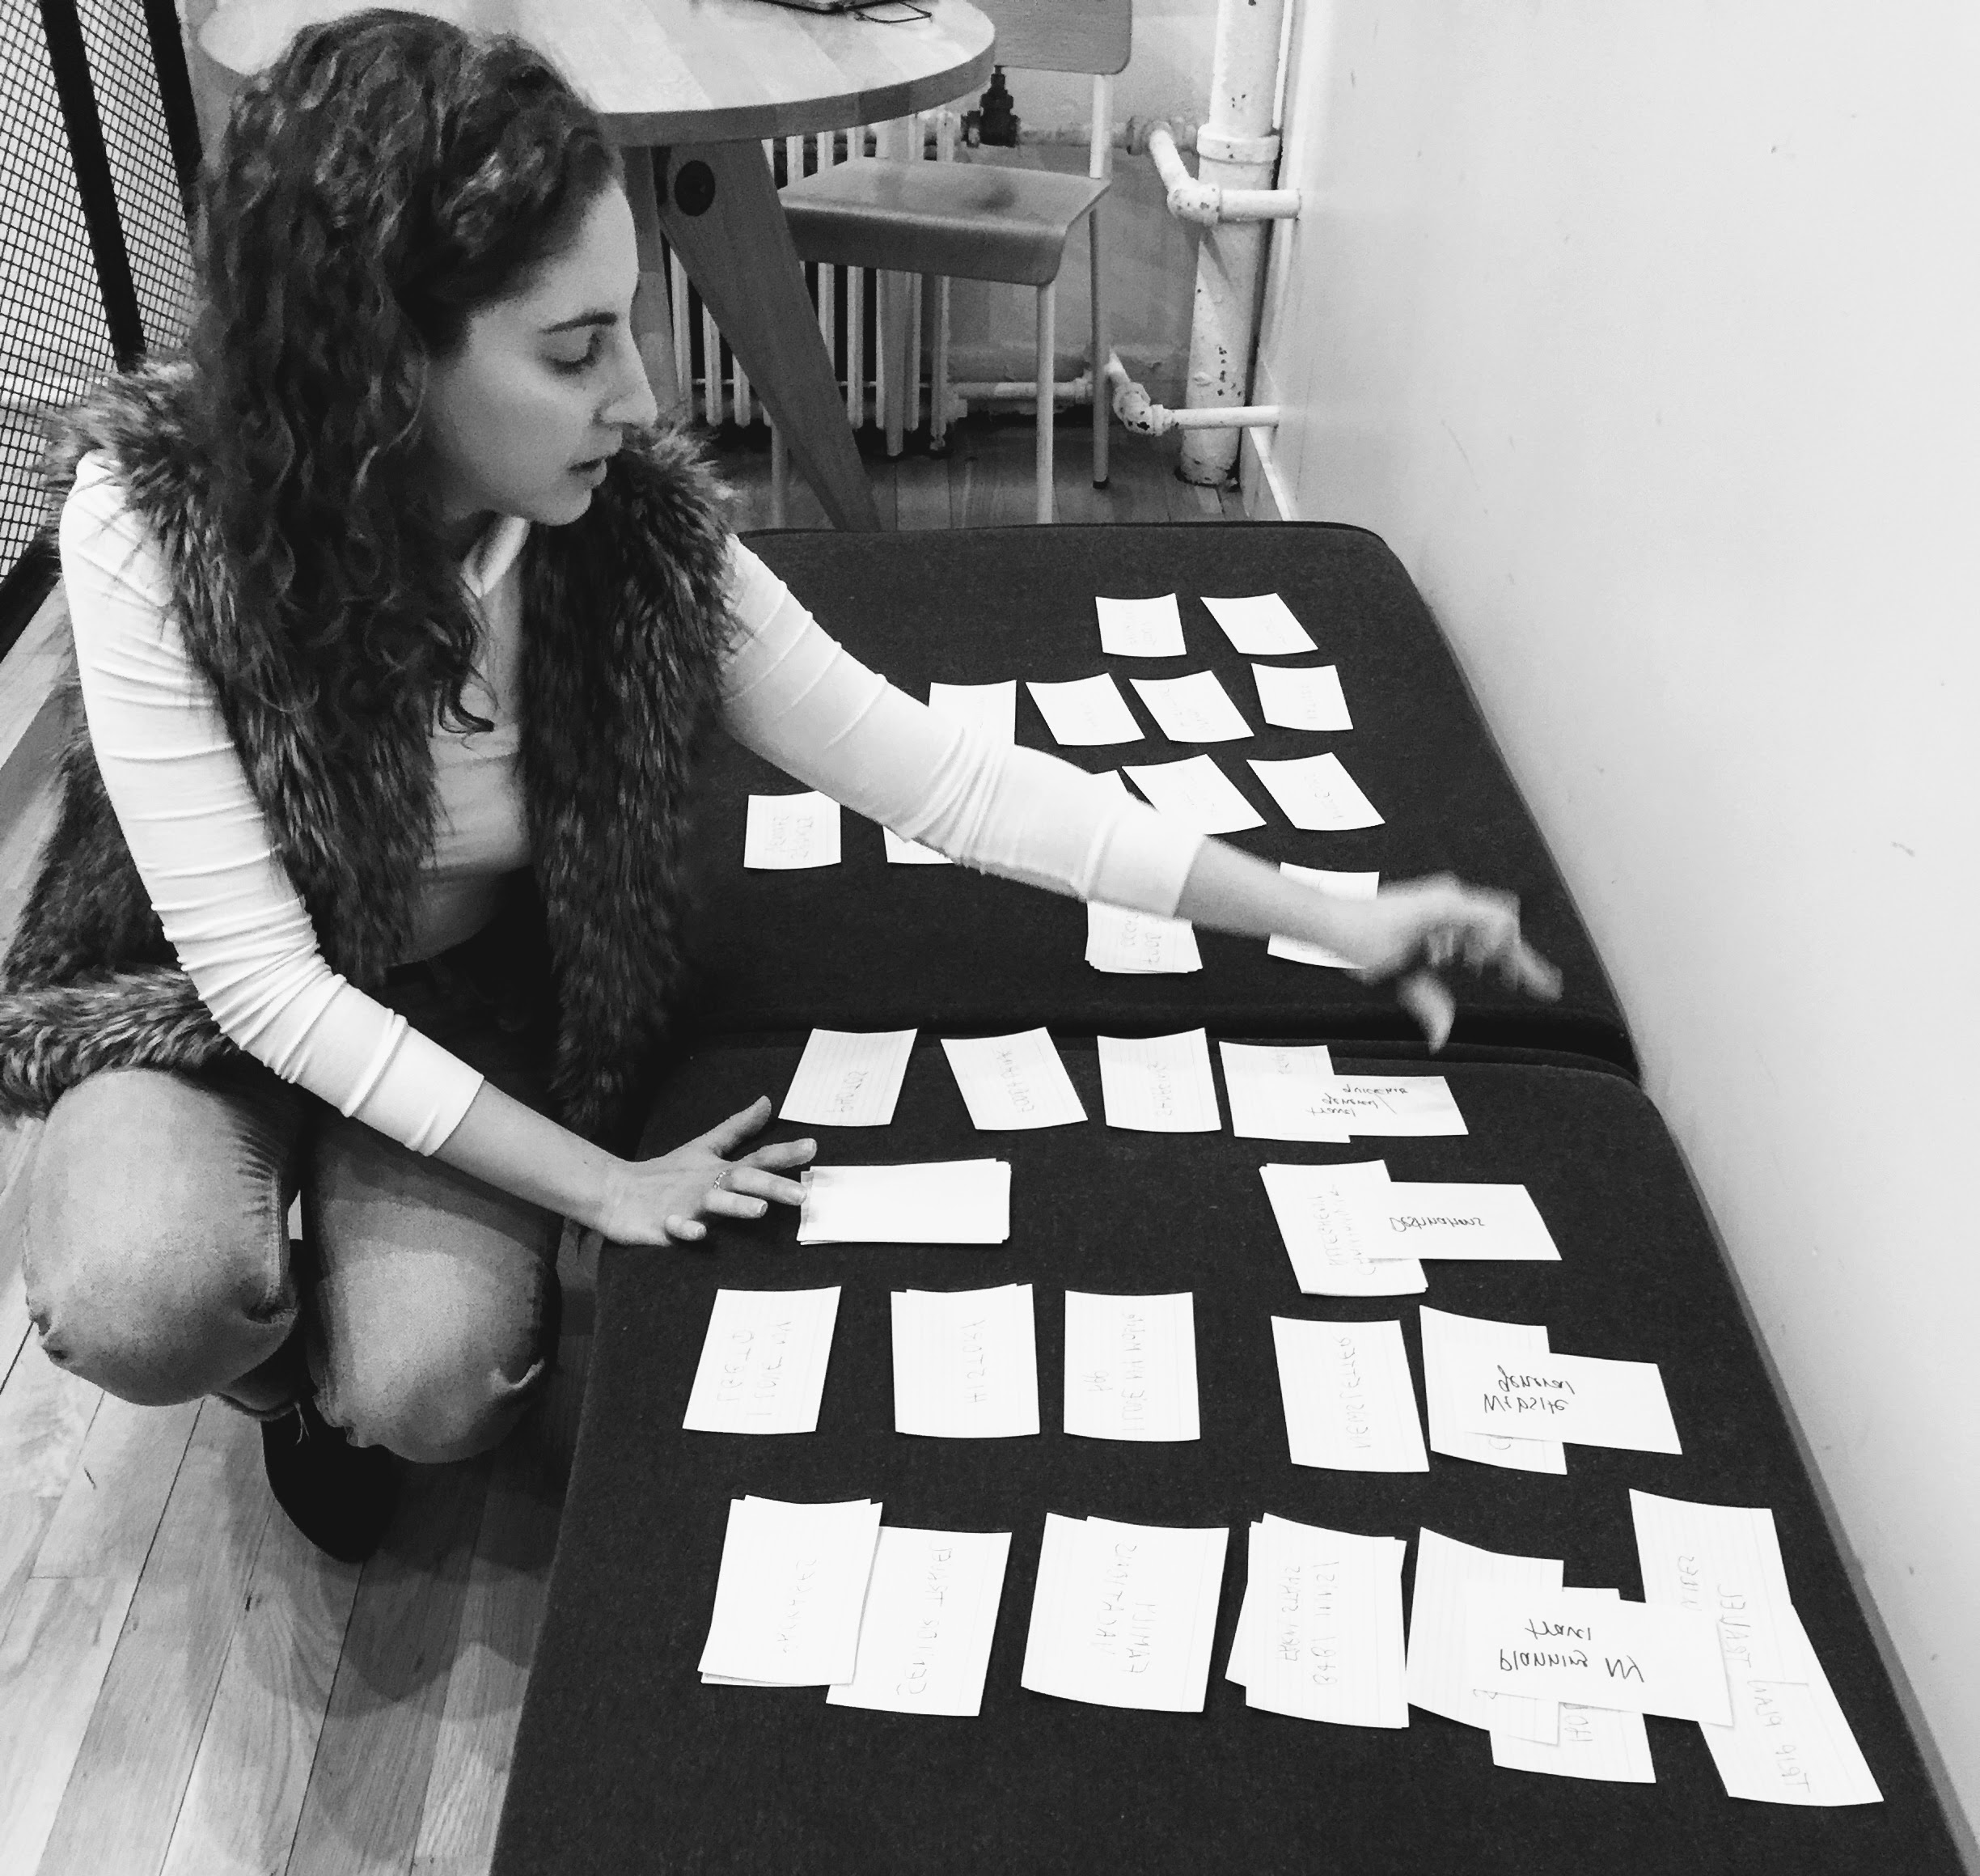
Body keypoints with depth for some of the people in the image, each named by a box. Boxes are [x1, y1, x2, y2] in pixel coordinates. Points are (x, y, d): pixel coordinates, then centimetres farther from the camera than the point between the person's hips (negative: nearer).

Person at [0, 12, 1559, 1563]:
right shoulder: (155, 517, -29)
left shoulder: (633, 521, -23)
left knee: (436, 1392, -22)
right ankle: (282, 1366, 10)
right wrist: (595, 1182, -26)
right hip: (205, 999, -1)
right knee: (147, 1304, -29)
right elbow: (264, 971, -26)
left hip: (470, 1005, 1)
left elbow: (933, 773, -19)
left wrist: (1328, 919, -20)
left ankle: (340, 1378, 17)